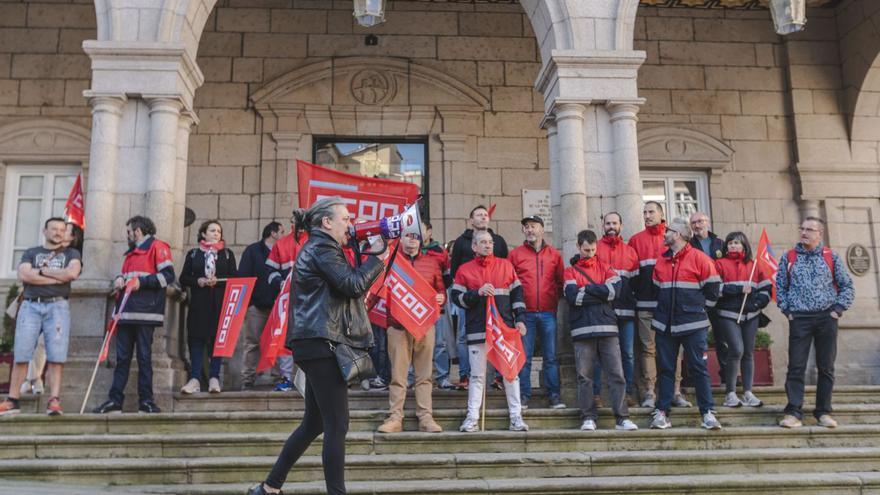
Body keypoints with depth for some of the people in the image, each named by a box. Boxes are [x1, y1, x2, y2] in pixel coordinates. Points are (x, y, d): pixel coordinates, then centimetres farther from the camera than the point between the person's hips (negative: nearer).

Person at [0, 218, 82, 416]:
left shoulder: (71, 253, 17)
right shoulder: (31, 253, 20)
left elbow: (72, 273, -5)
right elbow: (23, 275, 0)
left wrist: (42, 270, 0)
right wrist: (57, 277, -4)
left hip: (57, 306, -1)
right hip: (30, 306, 1)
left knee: (56, 357, -9)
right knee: (21, 355, -3)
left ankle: (54, 400, -11)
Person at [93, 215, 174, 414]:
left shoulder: (157, 247, -1)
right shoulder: (131, 252, 25)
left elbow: (168, 275, -11)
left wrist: (142, 282, -16)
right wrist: (119, 279, 11)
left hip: (145, 313, -7)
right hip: (126, 312, 7)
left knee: (144, 357, -4)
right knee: (122, 357, 6)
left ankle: (146, 400, 1)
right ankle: (115, 400, 8)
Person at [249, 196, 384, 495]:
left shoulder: (315, 248, 21)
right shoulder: (322, 248, -9)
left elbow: (346, 285, 22)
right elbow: (353, 285, -17)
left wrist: (364, 254, 13)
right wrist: (377, 258, -7)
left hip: (316, 346, 11)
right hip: (322, 345, -11)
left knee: (314, 423, 16)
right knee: (337, 425, -7)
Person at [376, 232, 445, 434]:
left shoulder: (431, 263, 14)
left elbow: (441, 289, 18)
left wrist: (441, 297, -3)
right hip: (398, 324, -2)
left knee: (424, 374, 5)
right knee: (398, 373, -1)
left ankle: (425, 417, 8)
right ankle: (395, 417, 5)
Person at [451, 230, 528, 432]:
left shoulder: (506, 265, 10)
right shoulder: (465, 270, 6)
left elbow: (517, 293, 11)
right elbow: (457, 297, 0)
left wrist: (520, 318, 3)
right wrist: (478, 293, -14)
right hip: (477, 330, -1)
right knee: (477, 374, 3)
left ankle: (516, 417, 9)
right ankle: (472, 417, 9)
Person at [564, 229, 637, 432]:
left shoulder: (604, 267, 16)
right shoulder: (570, 271, 10)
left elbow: (616, 289, -4)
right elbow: (572, 296, -9)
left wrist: (587, 289, -5)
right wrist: (601, 293, -5)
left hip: (607, 328, 2)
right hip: (582, 331, -2)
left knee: (616, 374, -1)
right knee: (584, 376, -1)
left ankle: (622, 418, 3)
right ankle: (588, 418, 6)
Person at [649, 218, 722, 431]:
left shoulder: (698, 258, -4)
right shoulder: (661, 261, 11)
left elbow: (713, 286, -2)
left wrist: (698, 307, 2)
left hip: (693, 324, -4)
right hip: (665, 324, 5)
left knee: (698, 368, 0)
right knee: (665, 369, 7)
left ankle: (708, 413, 5)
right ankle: (661, 412, 11)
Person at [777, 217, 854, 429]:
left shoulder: (831, 257, 6)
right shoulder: (789, 258, 7)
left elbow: (847, 286, 9)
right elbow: (780, 286, 10)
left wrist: (838, 308, -1)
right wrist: (787, 310, 1)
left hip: (826, 318, 1)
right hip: (799, 318, 0)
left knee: (826, 367, 6)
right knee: (796, 367, -4)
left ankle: (823, 412, 15)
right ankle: (794, 412, -3)